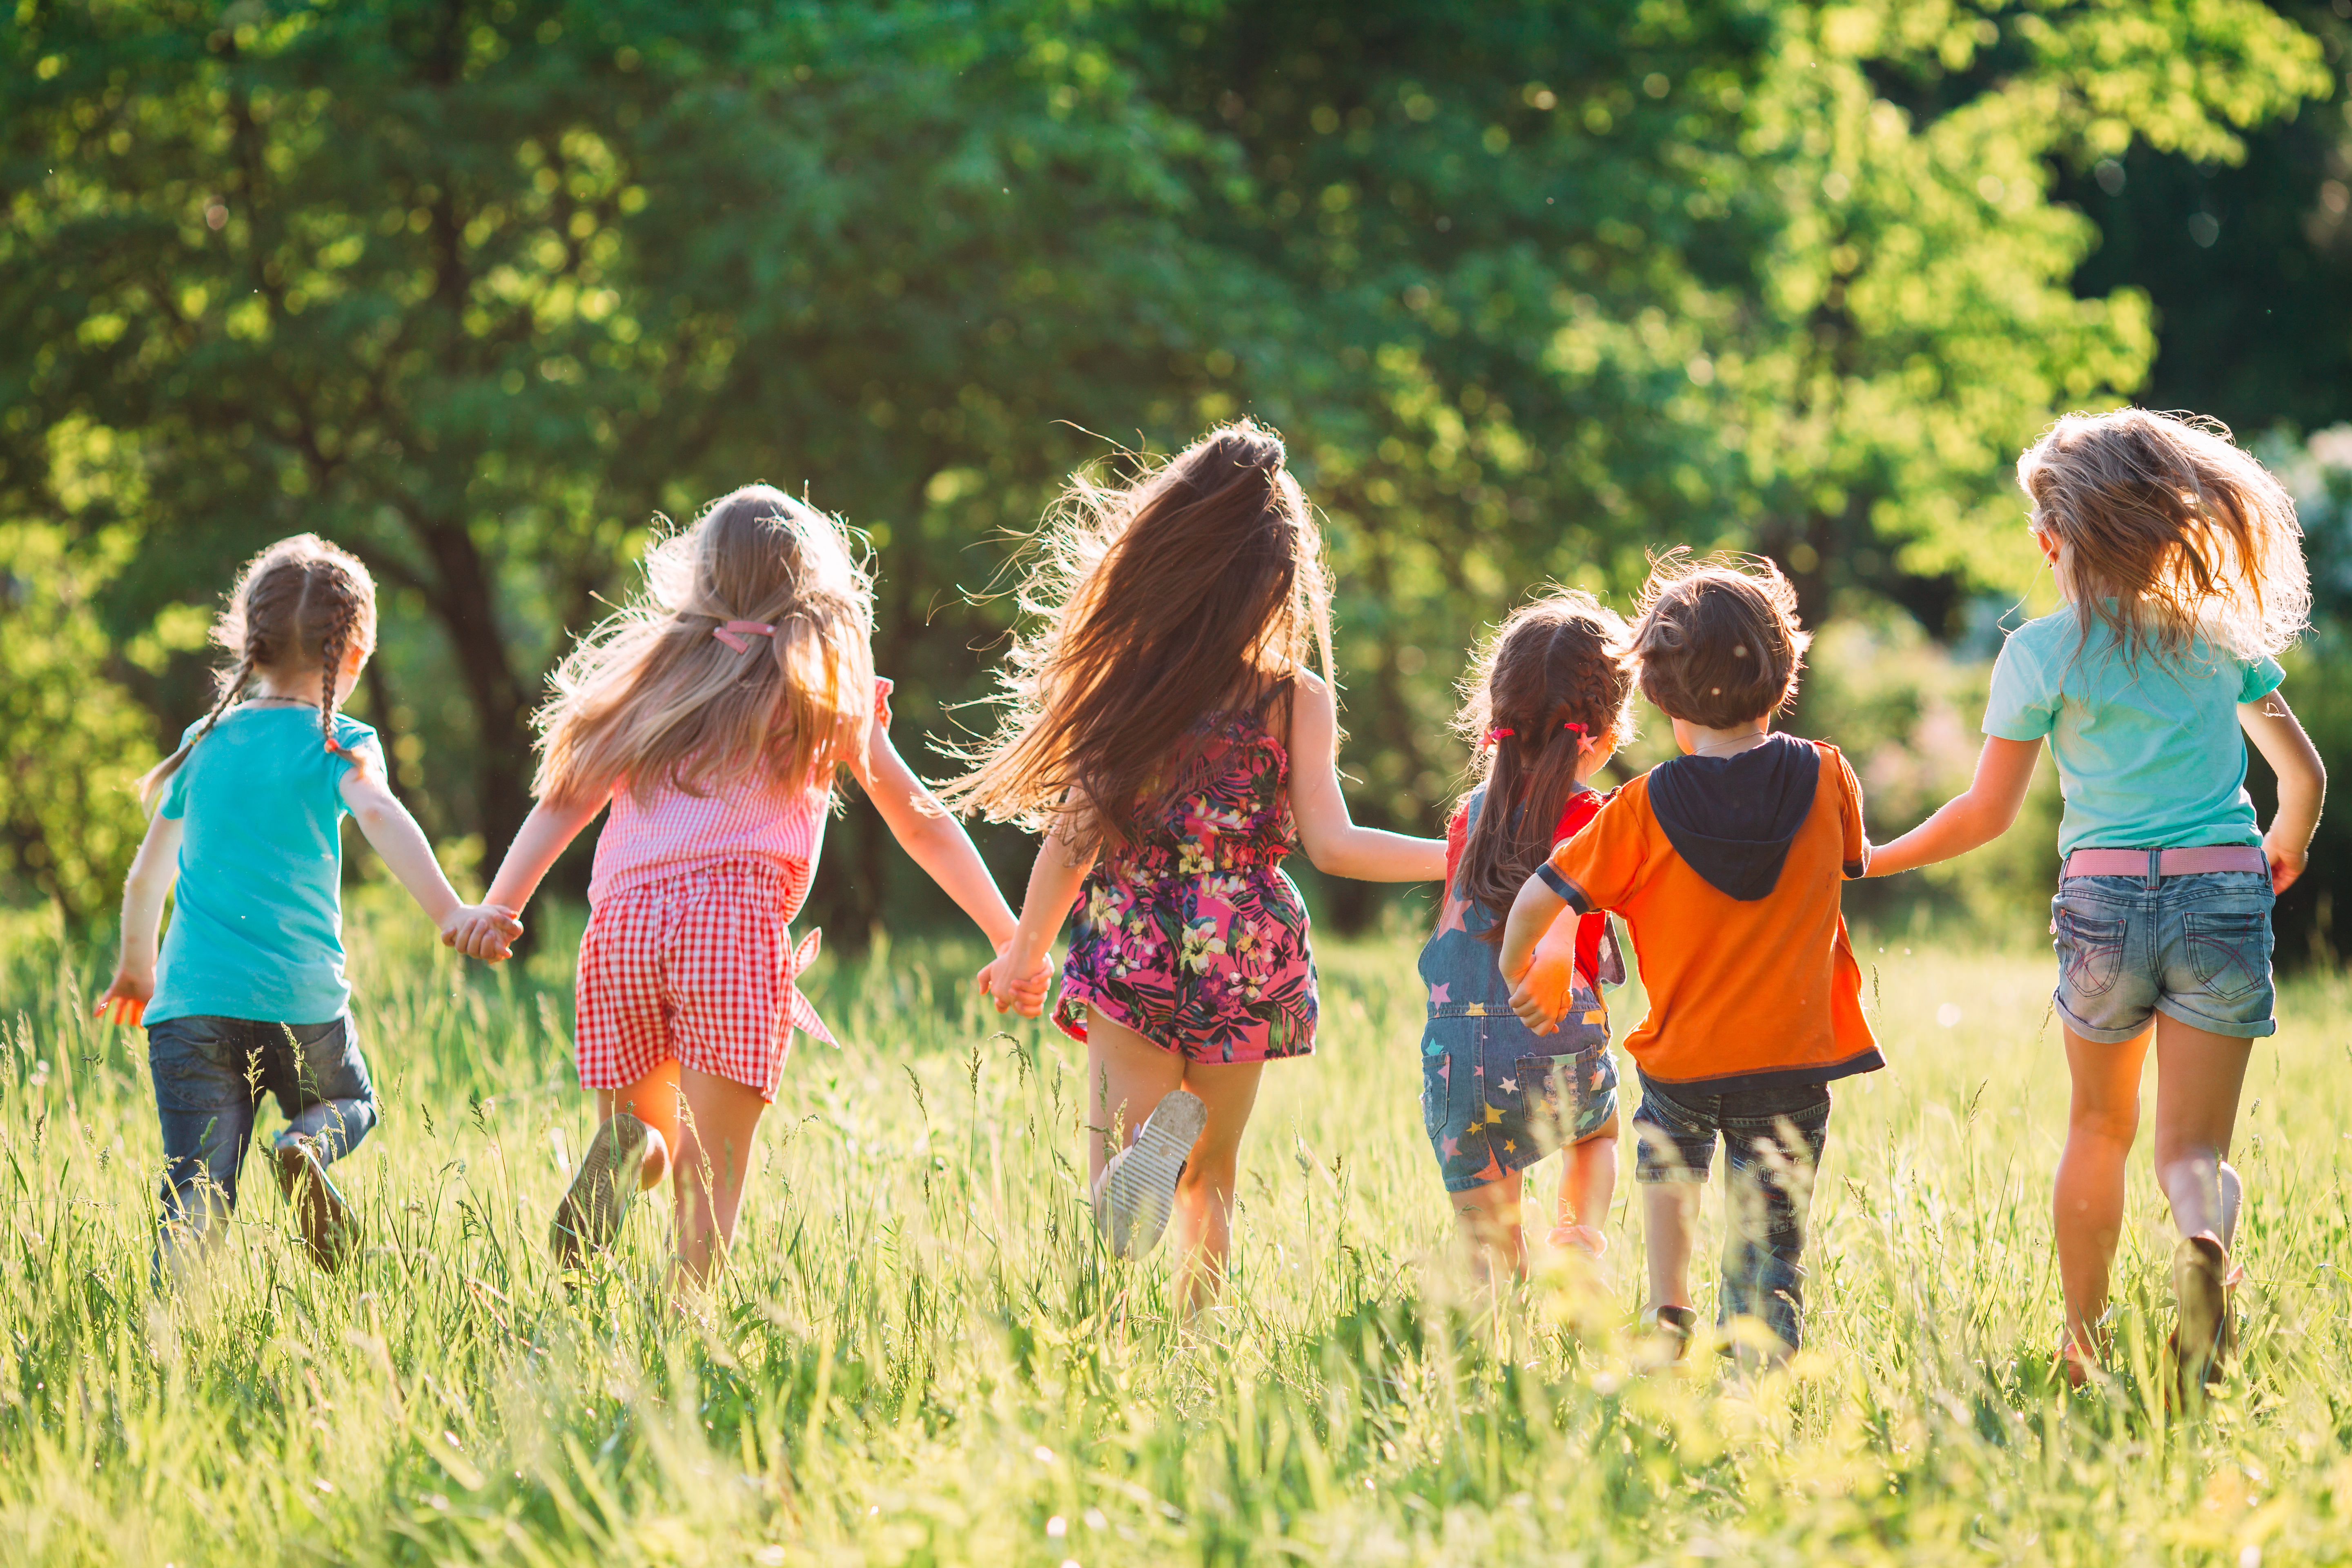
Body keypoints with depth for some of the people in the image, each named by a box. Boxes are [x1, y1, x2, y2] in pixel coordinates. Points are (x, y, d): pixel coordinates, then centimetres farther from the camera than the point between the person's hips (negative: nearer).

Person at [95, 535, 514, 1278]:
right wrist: (448, 910, -36)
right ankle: (307, 1144, -7)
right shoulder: (338, 744, 0)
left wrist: (137, 968, 41)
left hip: (190, 1000, 3)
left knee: (197, 1194, 1)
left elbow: (146, 875, 24)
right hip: (299, 1001, -3)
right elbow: (378, 814, -22)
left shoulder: (205, 743, 14)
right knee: (350, 1104, 26)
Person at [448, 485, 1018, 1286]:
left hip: (621, 923, 2)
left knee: (643, 1131, 19)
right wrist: (1012, 940, 25)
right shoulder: (824, 693, 18)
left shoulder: (652, 672, 23)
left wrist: (498, 906, 2)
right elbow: (920, 824, 20)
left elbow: (562, 802, 11)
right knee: (709, 1176, -3)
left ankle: (628, 1150, -16)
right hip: (734, 916, -2)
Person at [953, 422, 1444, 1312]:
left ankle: (1156, 1138, -31)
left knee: (1112, 1188, 1)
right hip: (1245, 961, 1)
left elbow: (1074, 835, -3)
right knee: (1212, 1178, 19)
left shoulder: (1122, 681, -5)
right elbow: (1330, 845, -11)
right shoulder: (1296, 701, -6)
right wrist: (1460, 854, -2)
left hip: (1131, 958, -1)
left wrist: (1029, 950, 10)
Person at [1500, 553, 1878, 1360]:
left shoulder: (1645, 808, -9)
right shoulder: (1827, 780, -4)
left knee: (1666, 1146, 34)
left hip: (1682, 1059, 0)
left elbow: (1536, 901, -7)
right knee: (1767, 1260, 6)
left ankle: (1668, 1306, 19)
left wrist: (1517, 975, 13)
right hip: (1793, 1059, 0)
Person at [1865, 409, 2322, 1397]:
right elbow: (2304, 774, 15)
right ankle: (2204, 1236, -33)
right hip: (2225, 893, 1)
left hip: (2106, 899, -1)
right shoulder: (2222, 635, 8)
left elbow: (1987, 814, -2)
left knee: (2099, 1127, 21)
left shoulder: (2042, 652, -1)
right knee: (2195, 1144, 2)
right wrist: (2284, 853, 36)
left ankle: (2083, 1344, 26)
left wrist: (1873, 860, 13)